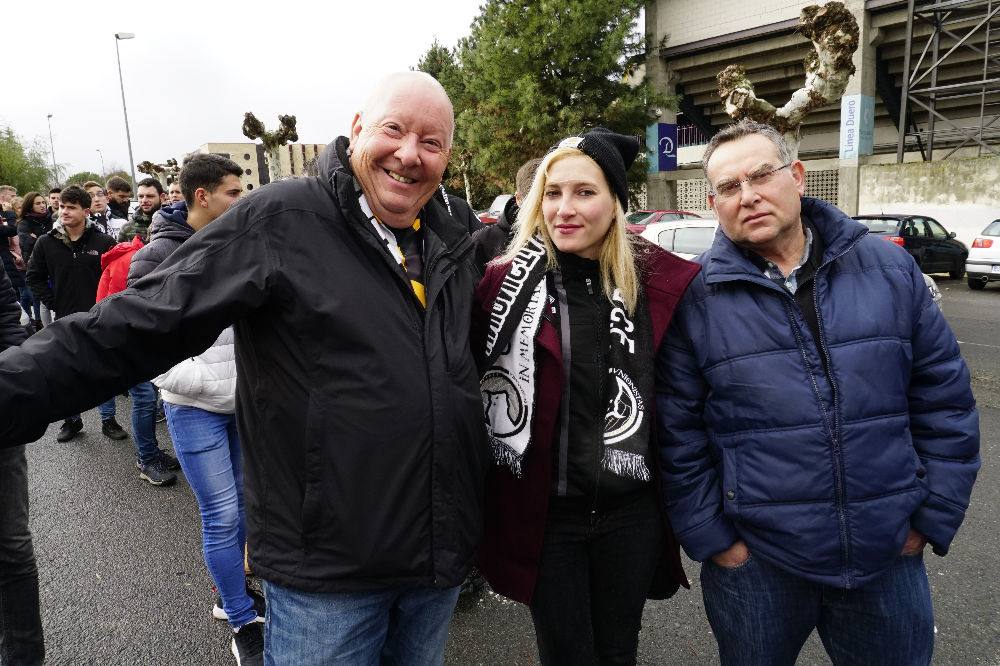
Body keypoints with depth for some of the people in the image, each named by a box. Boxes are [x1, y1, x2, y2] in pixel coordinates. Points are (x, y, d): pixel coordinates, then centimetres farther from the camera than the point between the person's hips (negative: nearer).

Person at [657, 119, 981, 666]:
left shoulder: (890, 268, -1)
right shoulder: (695, 297, -9)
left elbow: (945, 398, 4)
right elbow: (676, 433, -6)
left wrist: (933, 517, 2)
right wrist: (711, 538, -6)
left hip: (889, 559, 3)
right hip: (754, 561, -2)